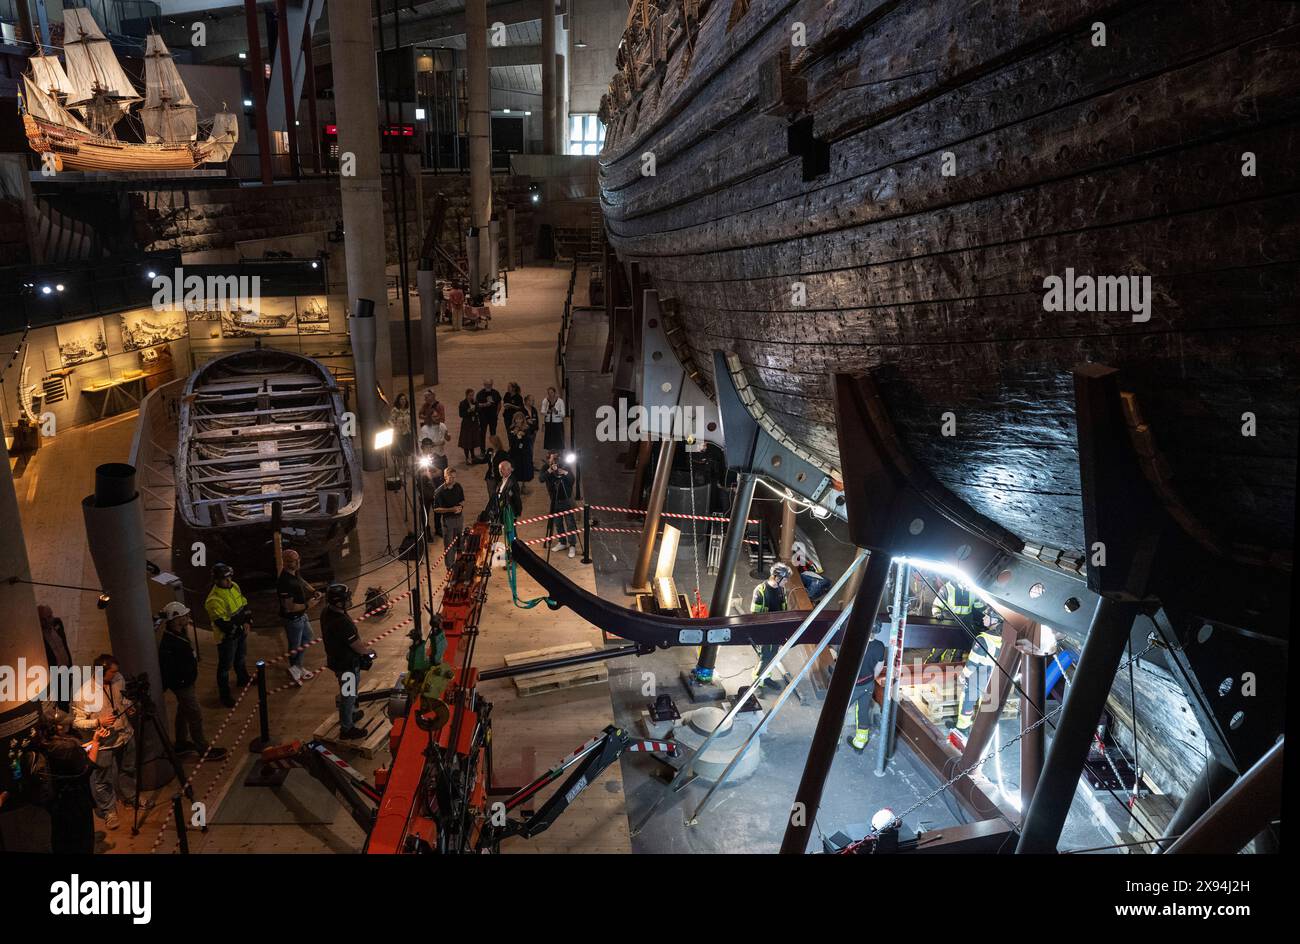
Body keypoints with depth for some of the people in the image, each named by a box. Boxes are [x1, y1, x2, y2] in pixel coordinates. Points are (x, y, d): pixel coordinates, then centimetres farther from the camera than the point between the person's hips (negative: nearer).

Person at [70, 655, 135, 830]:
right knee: (103, 780, 12)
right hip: (103, 743, -6)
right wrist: (98, 722, -30)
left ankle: (131, 796, 50)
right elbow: (76, 723, -19)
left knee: (128, 770, 26)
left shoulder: (118, 678, -10)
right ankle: (109, 812, 33)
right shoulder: (84, 694, -28)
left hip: (125, 735, 6)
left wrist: (129, 707, -7)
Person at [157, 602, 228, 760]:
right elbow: (165, 668, -27)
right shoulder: (168, 643, -34)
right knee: (196, 716, 2)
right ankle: (203, 750, 15)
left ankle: (180, 743, 42)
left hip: (186, 681, 10)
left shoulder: (178, 633, -4)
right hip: (182, 684, -10)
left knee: (183, 711, 24)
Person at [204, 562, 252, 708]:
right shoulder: (214, 600, -30)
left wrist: (248, 621, -8)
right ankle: (225, 695, 17)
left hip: (241, 632, 8)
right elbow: (222, 623, -29)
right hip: (226, 636, -8)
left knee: (241, 657, 29)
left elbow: (244, 605, 6)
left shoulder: (234, 587, -4)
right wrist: (241, 629, -20)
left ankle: (242, 679, 52)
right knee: (225, 666, 5)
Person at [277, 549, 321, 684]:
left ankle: (298, 665, 44)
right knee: (295, 646, 11)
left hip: (301, 614, 10)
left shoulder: (295, 573, -5)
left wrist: (314, 591, 1)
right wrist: (306, 605, -24)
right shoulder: (285, 582, -33)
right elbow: (289, 607, -31)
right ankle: (295, 671, 32)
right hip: (293, 618, -10)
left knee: (307, 637, 27)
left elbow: (302, 582, 18)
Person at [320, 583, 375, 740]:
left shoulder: (326, 612, -8)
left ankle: (349, 714, 51)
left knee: (347, 692, 30)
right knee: (348, 695, 11)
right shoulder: (342, 623, -37)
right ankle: (347, 728, 27)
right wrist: (368, 654, -2)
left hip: (335, 658, 9)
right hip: (347, 664, -9)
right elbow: (357, 646, -25)